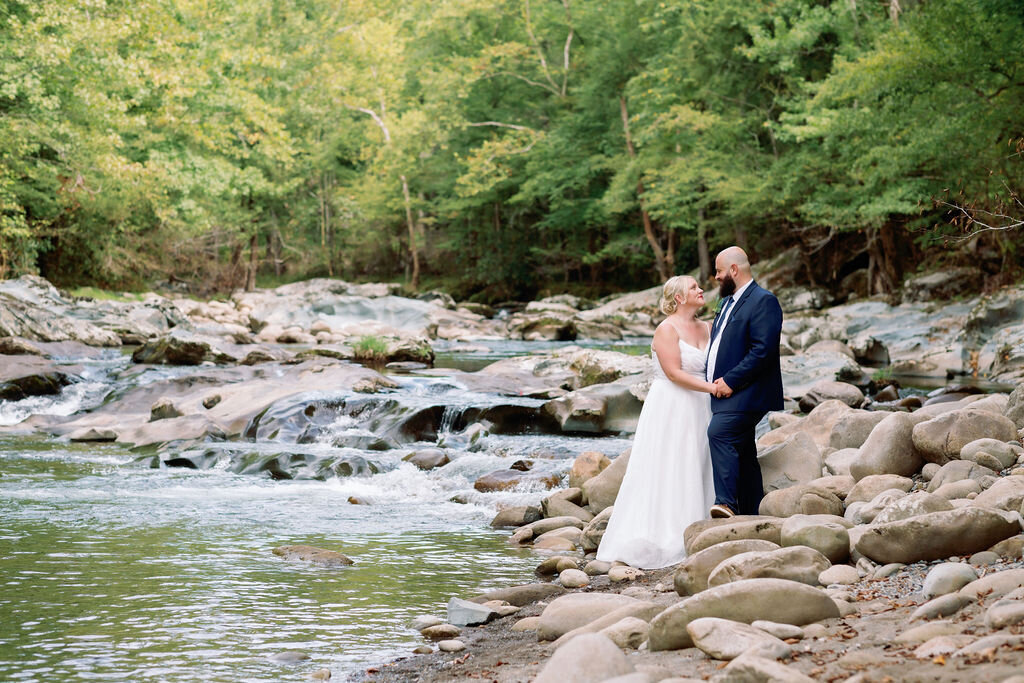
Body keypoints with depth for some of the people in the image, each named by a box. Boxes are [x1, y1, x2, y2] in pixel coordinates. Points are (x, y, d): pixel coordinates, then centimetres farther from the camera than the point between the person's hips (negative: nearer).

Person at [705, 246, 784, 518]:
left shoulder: (763, 301, -10)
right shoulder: (728, 302, 21)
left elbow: (763, 350, -20)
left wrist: (730, 381, -21)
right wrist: (716, 382, 11)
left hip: (745, 393, -10)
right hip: (728, 393, 10)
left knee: (720, 433, -28)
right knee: (741, 452, 11)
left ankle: (726, 503, -34)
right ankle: (751, 516, 16)